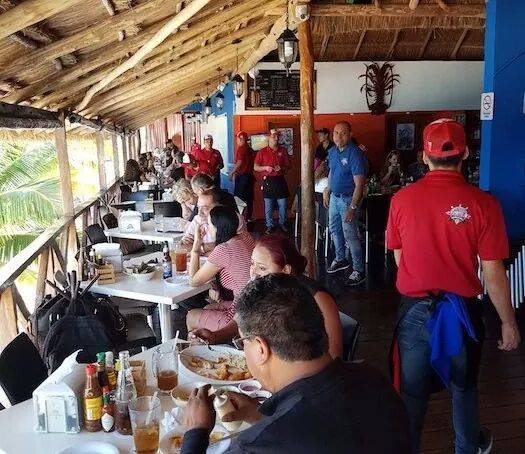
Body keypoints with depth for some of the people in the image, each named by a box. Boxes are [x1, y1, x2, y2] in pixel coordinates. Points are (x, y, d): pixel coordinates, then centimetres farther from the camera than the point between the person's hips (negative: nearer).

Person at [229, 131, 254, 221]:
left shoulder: (241, 148, -13)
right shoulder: (250, 149, 11)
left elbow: (239, 163, -19)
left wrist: (232, 173, -9)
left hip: (242, 176, -8)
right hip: (250, 175, 8)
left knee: (239, 197, -1)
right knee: (249, 198, 10)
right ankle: (248, 217, 16)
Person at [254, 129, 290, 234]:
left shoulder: (283, 150, 7)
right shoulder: (262, 152, 3)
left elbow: (288, 165, 12)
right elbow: (255, 167, 4)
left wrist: (281, 168, -9)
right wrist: (265, 168, -13)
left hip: (280, 180, 1)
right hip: (268, 181, -1)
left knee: (282, 204, 3)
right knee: (268, 205, 2)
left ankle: (282, 223, 20)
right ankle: (269, 225, 12)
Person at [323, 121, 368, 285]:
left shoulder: (355, 154, -21)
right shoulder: (332, 151, 3)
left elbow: (359, 184, -23)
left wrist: (353, 207, -27)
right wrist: (327, 192, 17)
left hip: (348, 199, -8)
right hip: (334, 197, 8)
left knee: (350, 235, -7)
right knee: (334, 229, 19)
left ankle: (359, 270, 4)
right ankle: (340, 259, 38)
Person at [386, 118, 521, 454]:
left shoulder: (402, 199, -9)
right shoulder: (483, 204, -15)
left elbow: (399, 259, 2)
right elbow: (493, 274, -11)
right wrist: (509, 323, 3)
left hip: (414, 309, 0)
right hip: (463, 310, 1)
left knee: (412, 389, 13)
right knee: (464, 385, 24)